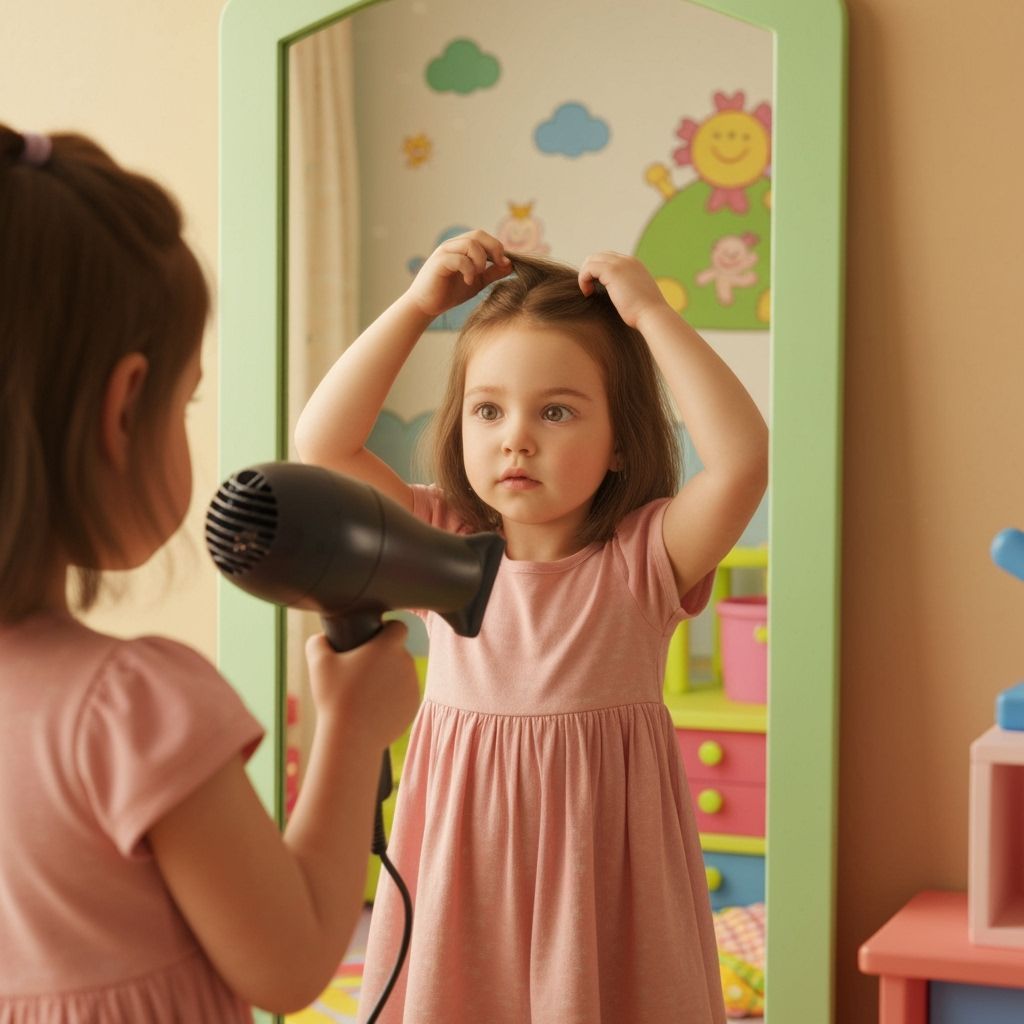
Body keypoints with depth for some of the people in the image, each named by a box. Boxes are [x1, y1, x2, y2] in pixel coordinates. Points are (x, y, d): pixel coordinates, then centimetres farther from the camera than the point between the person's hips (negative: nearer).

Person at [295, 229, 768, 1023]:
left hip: (596, 863, -2)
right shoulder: (444, 545, -2)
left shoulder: (645, 557, -10)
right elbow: (323, 444, -8)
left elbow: (743, 457, -25)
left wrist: (652, 316, -20)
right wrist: (417, 307, -10)